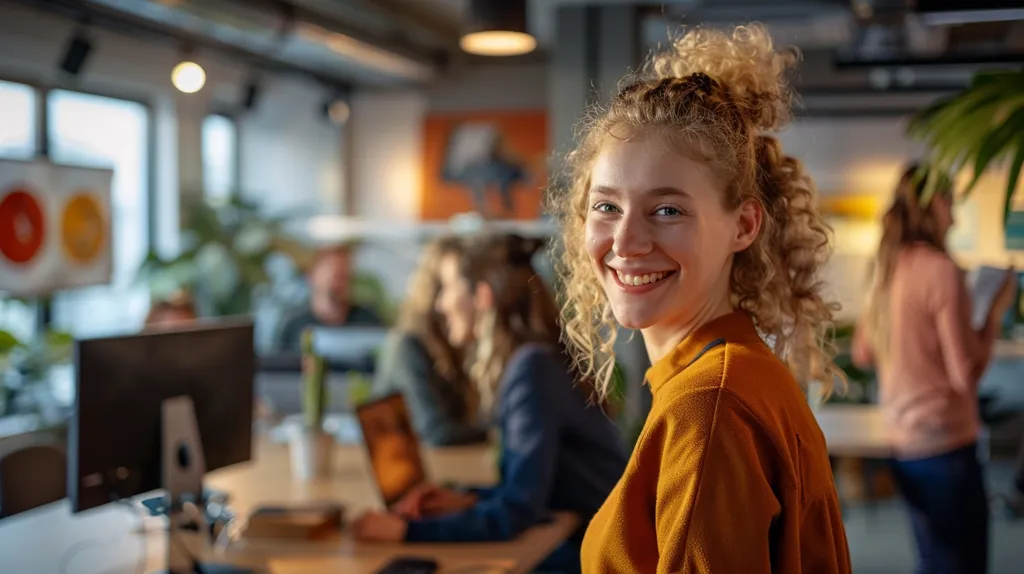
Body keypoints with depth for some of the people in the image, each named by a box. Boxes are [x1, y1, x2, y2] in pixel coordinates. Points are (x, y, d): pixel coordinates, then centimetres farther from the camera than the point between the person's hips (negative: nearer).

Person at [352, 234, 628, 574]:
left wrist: (406, 530, -24)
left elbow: (517, 510, -24)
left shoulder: (532, 368, -20)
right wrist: (470, 501, -4)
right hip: (575, 541, 7)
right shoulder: (519, 362, 6)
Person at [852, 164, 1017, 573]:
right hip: (945, 443, -8)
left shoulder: (887, 268, 7)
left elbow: (863, 354, 17)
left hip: (903, 441, 8)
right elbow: (966, 373, -17)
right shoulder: (941, 269, -16)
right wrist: (997, 313, -7)